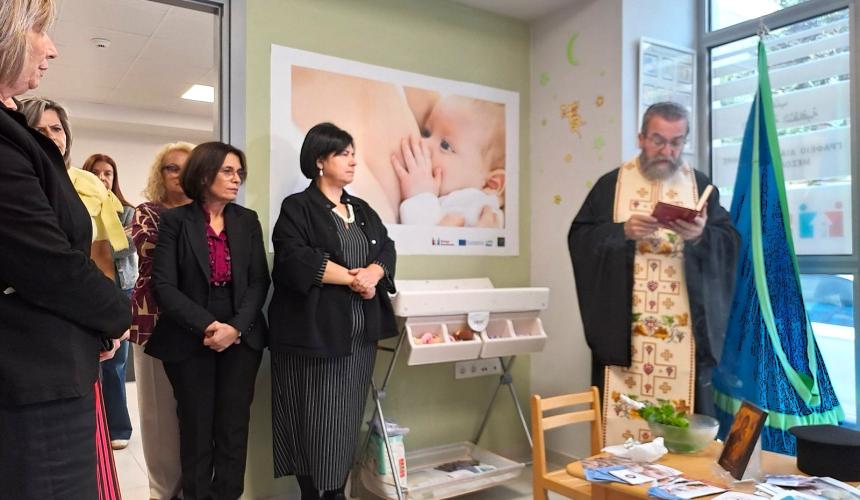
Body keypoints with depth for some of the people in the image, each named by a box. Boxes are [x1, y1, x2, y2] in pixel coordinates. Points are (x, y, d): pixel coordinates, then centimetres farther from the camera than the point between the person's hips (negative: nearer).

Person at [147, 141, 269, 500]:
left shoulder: (247, 220, 7)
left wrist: (236, 327, -12)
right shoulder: (175, 220, -1)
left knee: (233, 430, 4)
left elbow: (259, 281, 2)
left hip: (241, 339, 2)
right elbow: (164, 285, -9)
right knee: (196, 431, 6)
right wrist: (207, 326, -17)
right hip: (190, 341, -2)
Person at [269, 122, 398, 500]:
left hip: (360, 333, 6)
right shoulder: (297, 208, -3)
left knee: (347, 415, 10)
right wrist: (352, 278, -14)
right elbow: (295, 260, -17)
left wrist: (371, 273, -13)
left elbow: (387, 249, 9)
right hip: (314, 330, -5)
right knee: (313, 416, 2)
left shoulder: (363, 210, 17)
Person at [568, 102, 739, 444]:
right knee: (622, 415, 2)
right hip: (623, 327, -1)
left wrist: (700, 235, -19)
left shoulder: (701, 186, 10)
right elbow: (580, 238, -1)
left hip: (684, 328, 2)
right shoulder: (611, 184, 6)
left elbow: (730, 242, 2)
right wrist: (622, 230, -17)